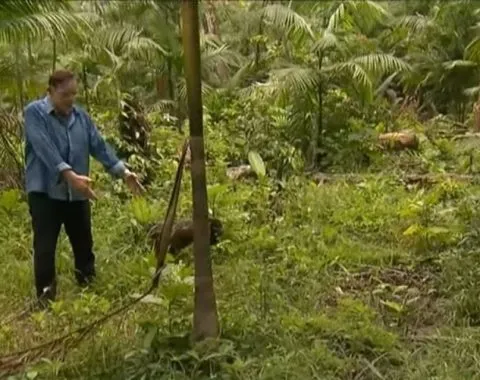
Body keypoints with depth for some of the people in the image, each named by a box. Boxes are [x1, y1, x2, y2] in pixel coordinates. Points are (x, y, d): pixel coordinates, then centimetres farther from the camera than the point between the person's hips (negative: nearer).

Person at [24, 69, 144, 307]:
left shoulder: (81, 116, 8)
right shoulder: (34, 113, -9)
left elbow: (99, 146, 5)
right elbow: (45, 149, -23)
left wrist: (123, 172, -6)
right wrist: (70, 175, -35)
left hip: (77, 194, 5)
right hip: (45, 192, -5)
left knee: (84, 246, 16)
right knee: (45, 248, -4)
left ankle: (88, 289, 36)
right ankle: (46, 297, 6)